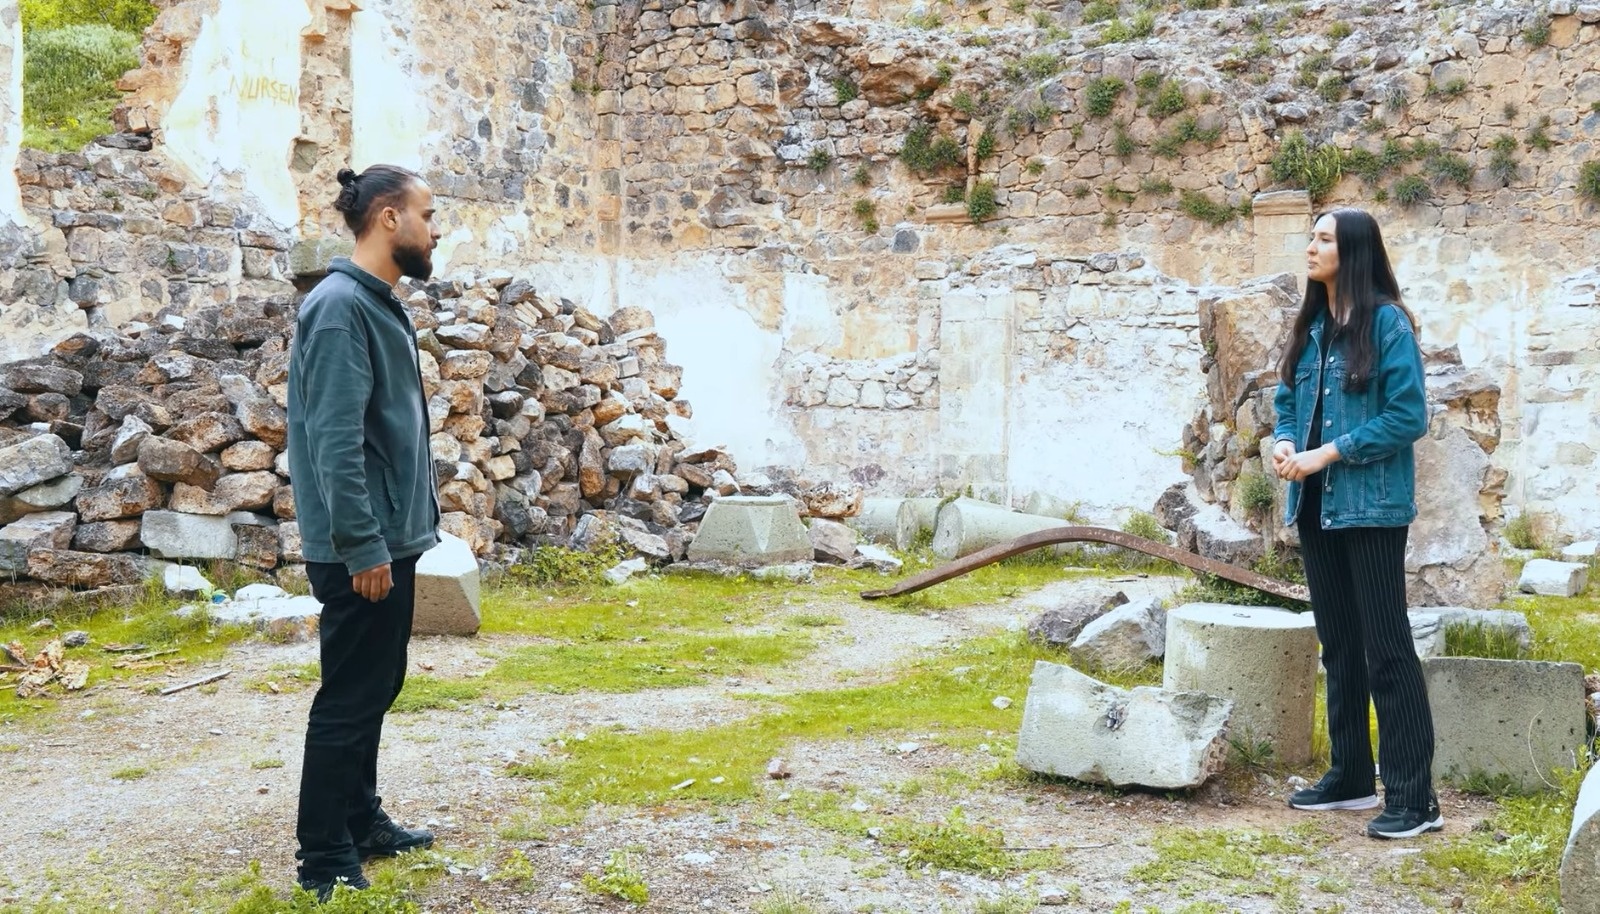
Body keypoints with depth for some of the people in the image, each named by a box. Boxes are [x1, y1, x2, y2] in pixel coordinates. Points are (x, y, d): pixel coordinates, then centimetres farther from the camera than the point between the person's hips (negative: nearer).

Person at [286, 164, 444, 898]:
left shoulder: (381, 305, 13)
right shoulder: (340, 306, -17)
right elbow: (336, 442, -22)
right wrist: (362, 546, -23)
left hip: (391, 539, 10)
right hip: (363, 547, -10)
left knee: (376, 689, 17)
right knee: (350, 697, -2)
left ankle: (362, 823, 29)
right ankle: (325, 859, 7)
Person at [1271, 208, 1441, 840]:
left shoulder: (1386, 322, -11)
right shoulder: (1310, 326, 11)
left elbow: (1408, 415, -15)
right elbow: (1288, 400, 17)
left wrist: (1331, 452, -18)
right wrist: (1284, 442, -4)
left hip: (1371, 506, -8)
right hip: (1316, 506, 8)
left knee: (1386, 646, -5)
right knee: (1338, 643, 15)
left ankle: (1413, 797, 1)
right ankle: (1351, 776, 26)